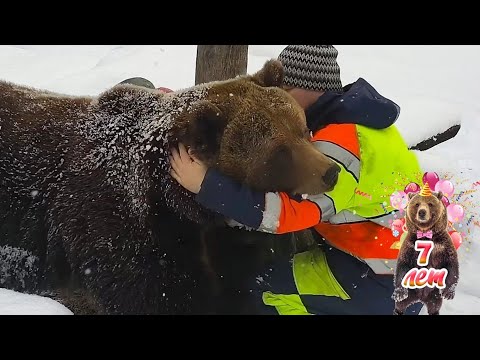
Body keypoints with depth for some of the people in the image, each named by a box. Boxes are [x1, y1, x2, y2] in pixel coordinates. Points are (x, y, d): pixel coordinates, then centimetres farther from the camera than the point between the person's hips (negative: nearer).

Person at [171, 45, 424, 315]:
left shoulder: (340, 144, -26)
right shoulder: (349, 115, 5)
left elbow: (290, 209, -34)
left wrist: (206, 184, -35)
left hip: (388, 283, -9)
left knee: (270, 287, -6)